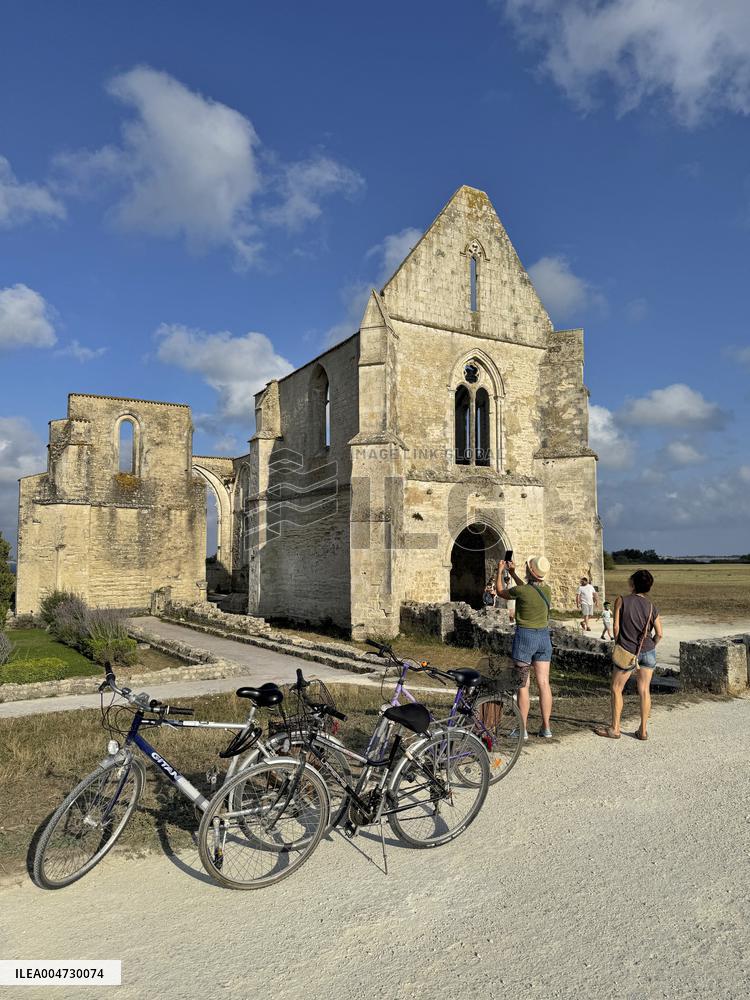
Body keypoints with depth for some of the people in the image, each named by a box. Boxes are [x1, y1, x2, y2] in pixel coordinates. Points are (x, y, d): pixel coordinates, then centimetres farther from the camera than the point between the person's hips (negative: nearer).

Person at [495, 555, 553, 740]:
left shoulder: (521, 591, -16)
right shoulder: (546, 590, 2)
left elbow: (500, 592, 4)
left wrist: (500, 571, 18)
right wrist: (512, 573, 29)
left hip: (524, 636, -5)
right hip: (544, 636, 5)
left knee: (523, 685, 2)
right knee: (544, 683, 8)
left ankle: (523, 729, 6)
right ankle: (546, 728, 13)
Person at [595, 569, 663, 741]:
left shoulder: (622, 601, -8)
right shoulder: (651, 607, 1)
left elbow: (616, 627, -7)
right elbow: (660, 634, 1)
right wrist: (649, 647, 16)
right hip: (648, 652, 3)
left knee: (616, 689, 9)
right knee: (644, 690, 10)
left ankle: (615, 729, 13)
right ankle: (643, 730, 15)